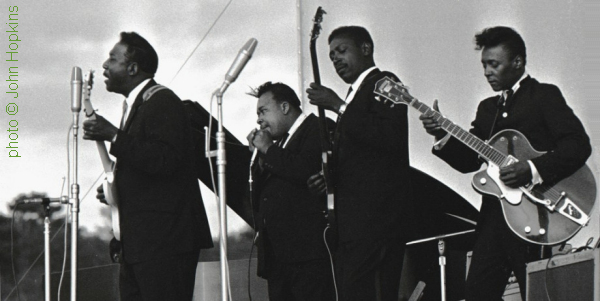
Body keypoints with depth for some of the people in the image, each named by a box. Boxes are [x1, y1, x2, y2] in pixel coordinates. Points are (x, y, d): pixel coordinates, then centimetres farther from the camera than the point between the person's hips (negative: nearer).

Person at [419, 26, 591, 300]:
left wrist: (533, 170, -24)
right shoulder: (488, 108, 20)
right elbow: (468, 161, 14)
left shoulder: (544, 96, -3)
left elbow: (579, 145, -14)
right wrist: (443, 136, -4)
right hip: (494, 216, 7)